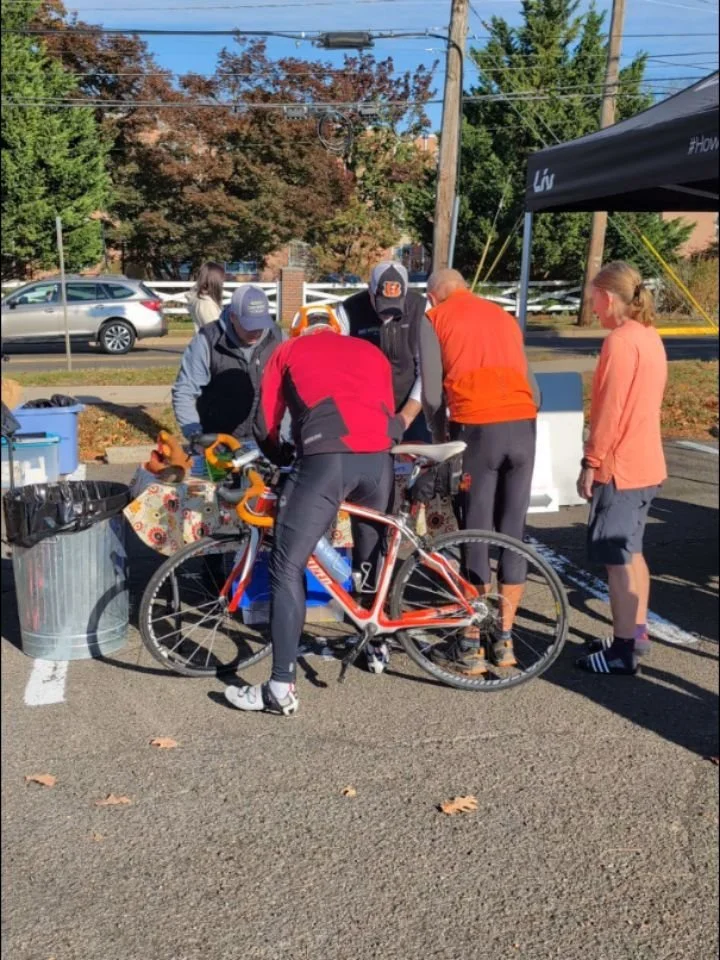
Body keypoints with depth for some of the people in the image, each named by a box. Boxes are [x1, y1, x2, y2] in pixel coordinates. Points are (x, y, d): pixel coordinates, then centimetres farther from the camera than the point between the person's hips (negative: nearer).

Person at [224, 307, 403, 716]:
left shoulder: (289, 350, 24)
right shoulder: (371, 351, 32)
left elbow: (265, 426, 21)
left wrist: (282, 460, 39)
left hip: (326, 458, -4)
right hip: (378, 457, 4)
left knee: (287, 569, 3)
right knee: (372, 556, 27)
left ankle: (282, 687, 0)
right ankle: (377, 645, 43)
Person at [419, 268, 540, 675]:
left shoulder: (434, 319, 11)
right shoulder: (504, 316, 25)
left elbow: (432, 391, 4)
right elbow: (532, 386, 19)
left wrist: (439, 435, 19)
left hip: (477, 427, -4)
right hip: (523, 424, 4)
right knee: (513, 532, 11)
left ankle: (471, 647, 11)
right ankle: (504, 640, 20)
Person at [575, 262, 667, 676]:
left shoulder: (621, 341, -17)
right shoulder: (650, 336, 11)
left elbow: (609, 410, -20)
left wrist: (591, 462, -14)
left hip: (620, 466, -10)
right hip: (647, 463, 10)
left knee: (617, 558, -2)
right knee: (631, 551, 19)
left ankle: (623, 651, 5)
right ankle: (636, 633, 30)